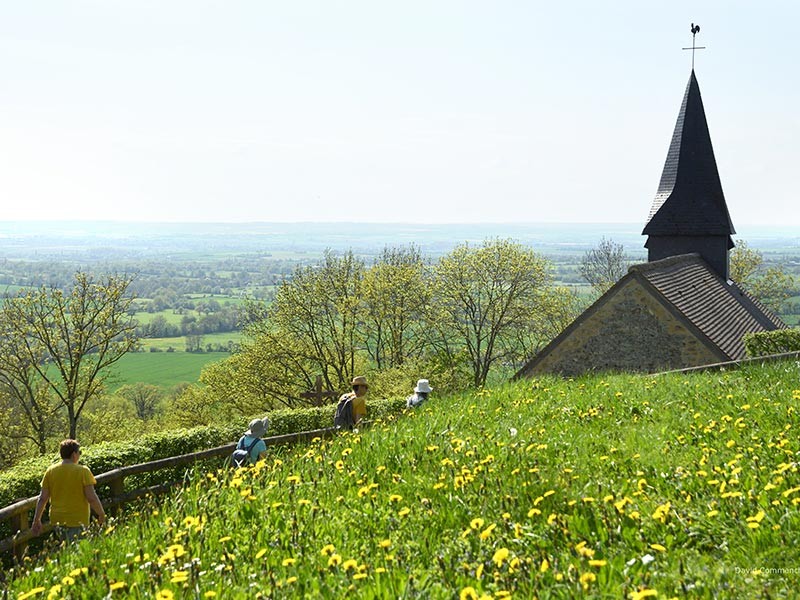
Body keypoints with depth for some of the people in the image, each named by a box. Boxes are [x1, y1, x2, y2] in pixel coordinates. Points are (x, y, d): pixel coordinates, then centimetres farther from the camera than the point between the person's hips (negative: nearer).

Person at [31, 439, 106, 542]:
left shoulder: (50, 471, 3)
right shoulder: (83, 471, -10)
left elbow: (42, 498, 3)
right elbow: (92, 498, -13)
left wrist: (37, 520, 11)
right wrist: (101, 515, 2)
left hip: (57, 519, 5)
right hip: (77, 521, -5)